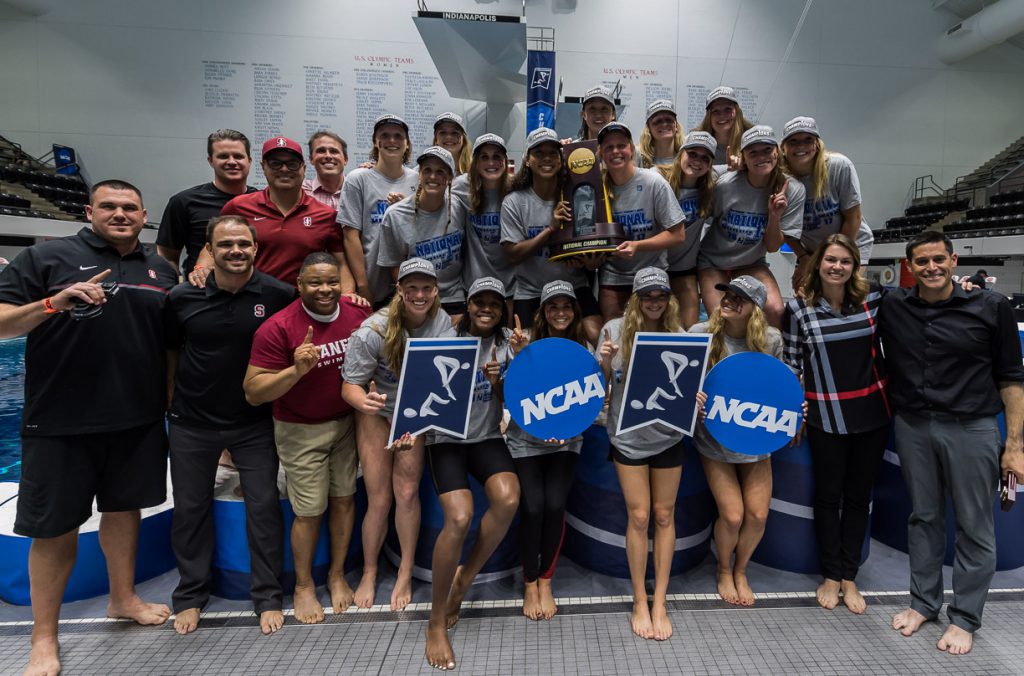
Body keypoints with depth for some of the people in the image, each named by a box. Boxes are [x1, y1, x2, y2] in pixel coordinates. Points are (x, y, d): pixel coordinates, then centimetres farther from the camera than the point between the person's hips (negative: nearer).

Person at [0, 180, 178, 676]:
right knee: (55, 527, 6)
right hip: (60, 421, -3)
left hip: (139, 418, 4)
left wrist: (172, 395, 10)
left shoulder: (161, 270, 10)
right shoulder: (49, 257, -3)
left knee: (124, 508, 17)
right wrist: (53, 303, -23)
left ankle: (123, 598, 36)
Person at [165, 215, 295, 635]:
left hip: (254, 423, -1)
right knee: (190, 508, 13)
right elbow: (169, 349, 8)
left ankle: (268, 597, 20)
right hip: (192, 423, 2)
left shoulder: (278, 295, -12)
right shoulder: (183, 297, -7)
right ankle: (190, 596, 33)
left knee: (264, 505, 2)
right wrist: (170, 402, 9)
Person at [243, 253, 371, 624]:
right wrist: (296, 370, -34)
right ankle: (304, 586, 30)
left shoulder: (359, 312, -8)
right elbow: (253, 392, -19)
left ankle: (337, 575, 35)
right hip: (302, 431, -4)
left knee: (344, 498, 13)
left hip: (348, 422, 4)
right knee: (310, 510, 5)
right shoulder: (277, 328, -20)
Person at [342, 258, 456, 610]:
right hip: (377, 413, -1)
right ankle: (369, 573, 24)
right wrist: (364, 401, -45)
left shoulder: (442, 322, -19)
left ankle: (406, 573, 19)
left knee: (407, 492, 0)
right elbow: (349, 385, -21)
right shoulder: (374, 330, -25)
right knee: (379, 499, 1)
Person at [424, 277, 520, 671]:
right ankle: (436, 624, -2)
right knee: (459, 518, -22)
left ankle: (465, 578, 1)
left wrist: (497, 382, -16)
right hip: (447, 437, -2)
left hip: (487, 437, 3)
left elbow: (509, 401, 5)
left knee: (508, 498, -27)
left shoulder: (506, 342, 5)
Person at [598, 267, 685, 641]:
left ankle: (660, 603, 24)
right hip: (628, 437, -1)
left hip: (668, 437, 2)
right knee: (639, 517, 4)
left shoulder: (678, 334, -4)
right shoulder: (615, 329, -7)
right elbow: (600, 385, -2)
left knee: (664, 515, 10)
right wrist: (605, 362, -22)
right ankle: (639, 602, 21)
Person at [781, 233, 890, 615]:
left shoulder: (872, 298, -1)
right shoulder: (799, 308, -6)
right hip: (826, 416, -2)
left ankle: (849, 577, 28)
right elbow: (791, 363, -1)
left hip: (872, 412, 2)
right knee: (829, 494, 10)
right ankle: (831, 576, 27)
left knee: (859, 494, 12)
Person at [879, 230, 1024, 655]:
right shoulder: (891, 307, 0)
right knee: (923, 517, 15)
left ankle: (965, 618, 25)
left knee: (974, 526, 8)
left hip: (972, 429, -2)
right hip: (912, 427, 2)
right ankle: (924, 602, 32)